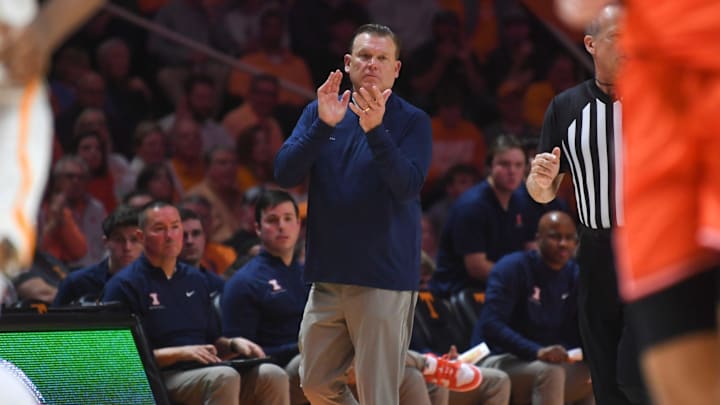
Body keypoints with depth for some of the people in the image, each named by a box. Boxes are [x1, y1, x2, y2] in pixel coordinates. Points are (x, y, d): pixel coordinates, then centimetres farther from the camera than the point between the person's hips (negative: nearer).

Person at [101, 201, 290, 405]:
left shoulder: (195, 280, 23)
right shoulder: (124, 285, 1)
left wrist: (233, 344, 5)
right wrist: (180, 353, -15)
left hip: (203, 371, 7)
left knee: (272, 375, -21)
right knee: (224, 377, -36)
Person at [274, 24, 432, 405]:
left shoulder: (412, 122, -3)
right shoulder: (318, 112, 7)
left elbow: (407, 186, -17)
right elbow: (284, 173, -6)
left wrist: (375, 130, -29)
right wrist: (323, 125, -20)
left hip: (384, 278, -4)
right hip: (328, 275, 5)